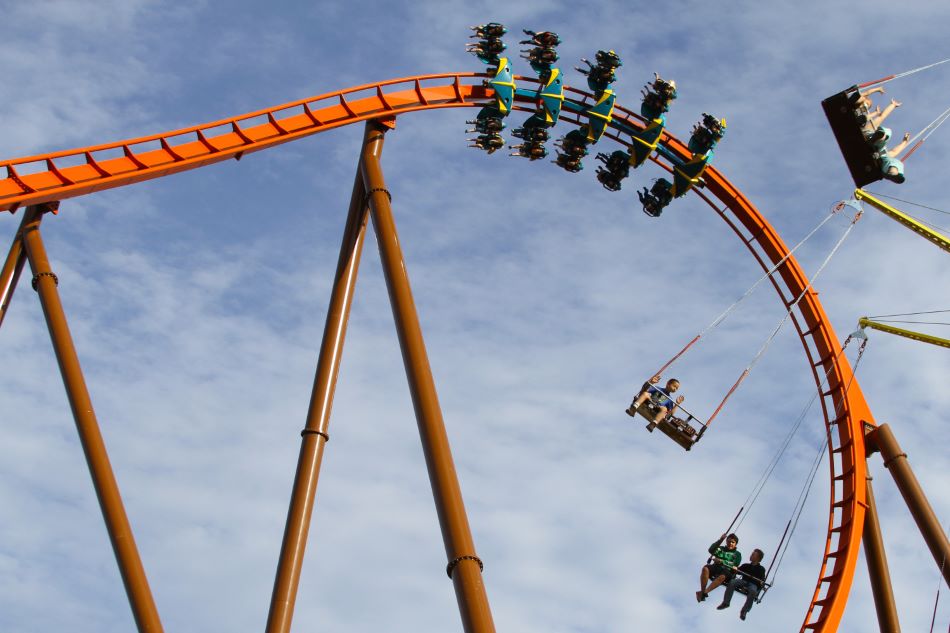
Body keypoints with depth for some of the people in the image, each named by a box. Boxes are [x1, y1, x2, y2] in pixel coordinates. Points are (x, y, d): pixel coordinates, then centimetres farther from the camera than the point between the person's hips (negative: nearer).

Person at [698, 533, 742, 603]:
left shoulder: (737, 554, 15)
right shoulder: (721, 549, 20)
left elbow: (734, 565, -2)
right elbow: (711, 550, -1)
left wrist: (721, 561, -14)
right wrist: (720, 540, -8)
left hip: (727, 571, -2)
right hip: (715, 567, 2)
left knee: (722, 576, -39)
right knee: (705, 568, -32)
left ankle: (705, 592, -47)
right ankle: (702, 591, -35)